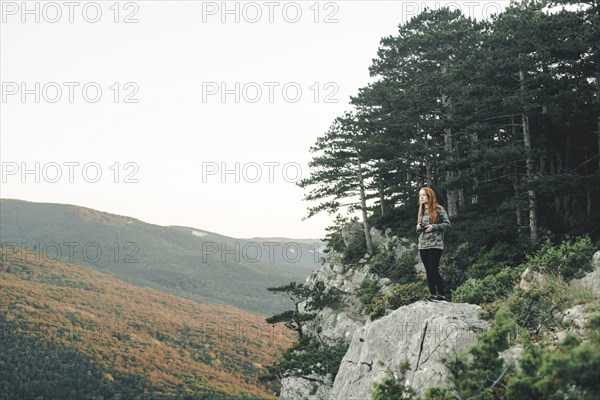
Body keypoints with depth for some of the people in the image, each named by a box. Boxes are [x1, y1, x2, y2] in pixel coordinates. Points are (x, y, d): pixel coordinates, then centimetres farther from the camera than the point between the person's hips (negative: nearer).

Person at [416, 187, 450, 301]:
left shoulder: (439, 209, -4)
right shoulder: (421, 210, 15)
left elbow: (447, 224, -5)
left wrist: (434, 227, -16)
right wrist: (418, 227, 1)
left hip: (435, 244, -7)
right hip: (423, 244, 7)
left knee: (434, 269, -12)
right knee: (428, 271, 8)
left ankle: (441, 295, -4)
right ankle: (432, 295, 14)